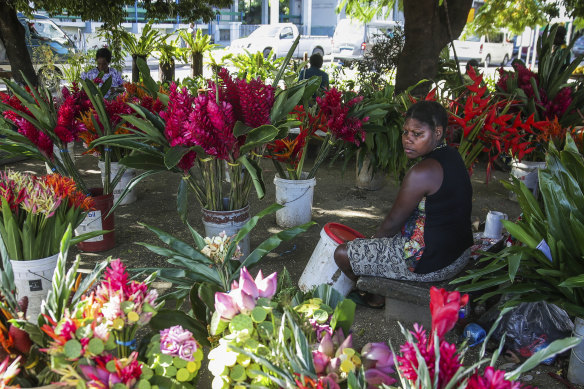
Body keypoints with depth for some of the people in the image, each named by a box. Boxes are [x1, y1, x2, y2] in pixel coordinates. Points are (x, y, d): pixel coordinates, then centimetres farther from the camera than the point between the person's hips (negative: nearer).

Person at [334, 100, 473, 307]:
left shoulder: (423, 172, -26)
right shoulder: (450, 156, 5)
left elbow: (393, 223, -16)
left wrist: (375, 241, 5)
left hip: (430, 263, -11)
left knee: (342, 254, -3)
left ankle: (376, 297, 20)